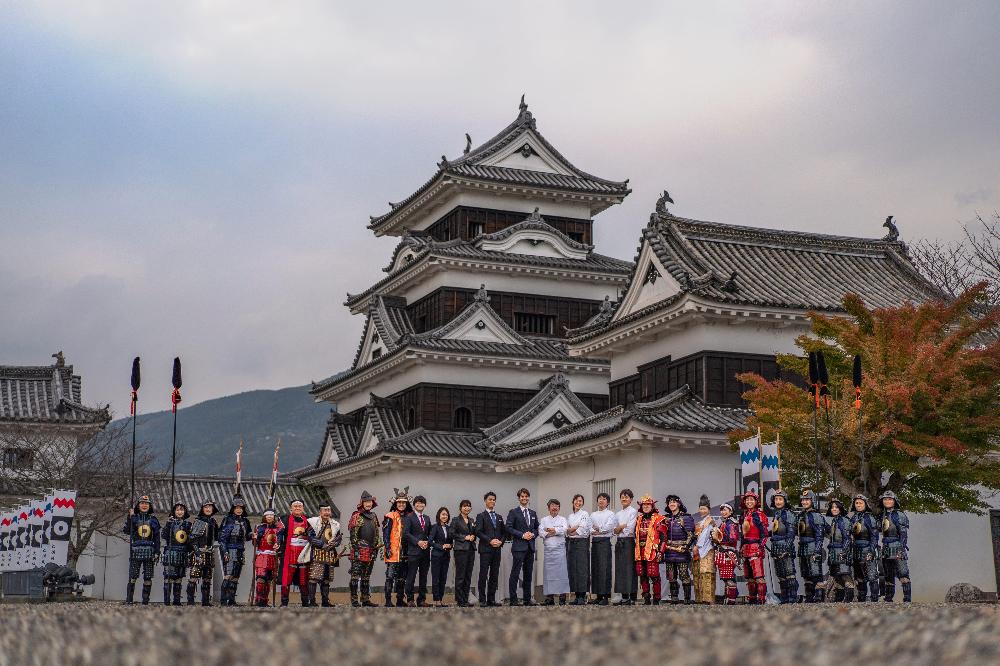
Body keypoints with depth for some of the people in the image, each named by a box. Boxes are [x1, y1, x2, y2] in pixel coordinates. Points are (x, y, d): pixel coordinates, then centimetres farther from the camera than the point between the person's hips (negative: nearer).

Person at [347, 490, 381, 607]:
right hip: (359, 551, -7)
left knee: (366, 576, 11)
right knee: (355, 575, -7)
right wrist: (355, 549, -14)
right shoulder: (356, 516, -4)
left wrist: (377, 547, 15)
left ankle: (365, 599, 16)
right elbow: (353, 534, -9)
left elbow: (377, 533, 22)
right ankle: (354, 600, -6)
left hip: (371, 552, 7)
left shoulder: (373, 516, 16)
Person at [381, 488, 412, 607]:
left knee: (402, 577, 11)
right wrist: (387, 548, -15)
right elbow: (386, 534, -7)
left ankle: (400, 600, 17)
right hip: (393, 551, -6)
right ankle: (388, 601, -7)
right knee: (390, 576, -9)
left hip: (405, 552, 6)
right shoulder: (390, 517, -3)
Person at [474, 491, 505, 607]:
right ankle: (482, 600, -4)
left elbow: (503, 532, 18)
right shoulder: (481, 516, 3)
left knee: (494, 575, 5)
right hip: (485, 549, -5)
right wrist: (490, 541, -16)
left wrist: (501, 541, -2)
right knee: (483, 575, -6)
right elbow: (478, 532, -8)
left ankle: (491, 599, 9)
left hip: (497, 549, 5)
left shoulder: (499, 517, 19)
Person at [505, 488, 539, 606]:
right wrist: (522, 535, -14)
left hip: (530, 547, 6)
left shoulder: (533, 514, 17)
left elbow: (536, 529, 20)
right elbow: (509, 528, -7)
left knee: (528, 573, 9)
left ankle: (527, 599, 14)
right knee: (515, 573, -8)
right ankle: (513, 599, -6)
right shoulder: (513, 512, 0)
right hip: (518, 546, -6)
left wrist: (532, 534, -2)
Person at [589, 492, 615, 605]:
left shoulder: (610, 514, 4)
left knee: (605, 568, -10)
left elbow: (608, 527, -9)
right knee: (595, 568, 2)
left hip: (605, 542, -5)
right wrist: (598, 531, -10)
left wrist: (597, 529, 1)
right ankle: (598, 595, 7)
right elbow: (590, 528, 6)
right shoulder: (593, 515, 17)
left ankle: (606, 596, -9)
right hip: (594, 542, 5)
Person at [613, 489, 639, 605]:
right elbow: (614, 530, 12)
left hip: (629, 542, -7)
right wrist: (623, 526, -5)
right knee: (620, 569, 5)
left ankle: (632, 599, -8)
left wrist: (619, 528, 1)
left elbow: (630, 528, -12)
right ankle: (624, 597, 10)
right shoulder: (618, 514, 18)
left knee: (630, 568, -9)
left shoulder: (633, 512, -3)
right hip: (619, 542, 7)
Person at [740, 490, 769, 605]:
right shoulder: (745, 515, 17)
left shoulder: (759, 515, -5)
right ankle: (751, 598, 17)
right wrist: (741, 548, 21)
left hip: (755, 548, -8)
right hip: (746, 548, 8)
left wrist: (761, 547, -17)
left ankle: (761, 598, -13)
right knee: (749, 577, 11)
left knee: (758, 575, -12)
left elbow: (764, 533, -9)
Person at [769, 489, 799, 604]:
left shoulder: (788, 514, -6)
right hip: (775, 548, 9)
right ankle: (784, 598, 14)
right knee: (780, 575, 10)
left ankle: (793, 597, -9)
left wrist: (787, 548, -20)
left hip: (785, 547, -9)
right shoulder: (776, 514, 19)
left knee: (789, 574, -9)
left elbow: (791, 533, -14)